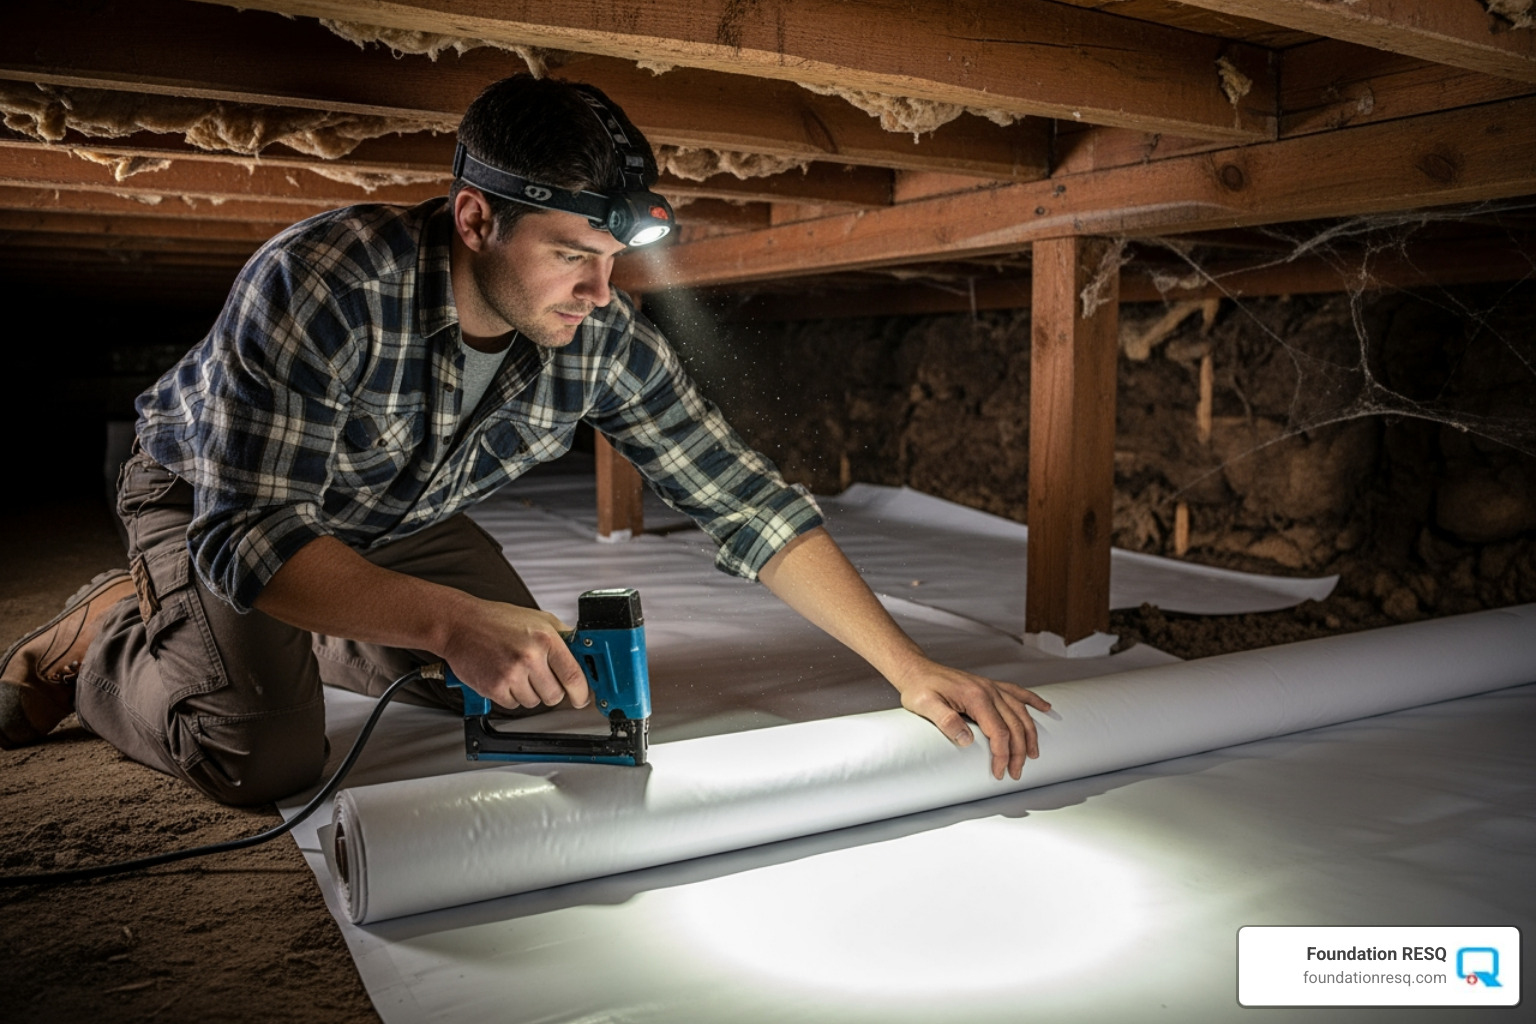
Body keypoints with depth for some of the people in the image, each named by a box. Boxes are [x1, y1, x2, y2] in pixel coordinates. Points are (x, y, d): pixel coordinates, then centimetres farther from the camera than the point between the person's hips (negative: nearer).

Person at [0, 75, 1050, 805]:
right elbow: (246, 534, -40)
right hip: (209, 504, -5)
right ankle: (102, 638, 9)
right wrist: (453, 621, -55)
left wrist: (911, 666, -29)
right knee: (270, 758, -22)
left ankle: (312, 639, 21)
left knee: (531, 682, -1)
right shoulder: (323, 281, -38)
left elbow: (749, 501, -23)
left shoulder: (607, 339, -25)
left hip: (401, 520, 5)